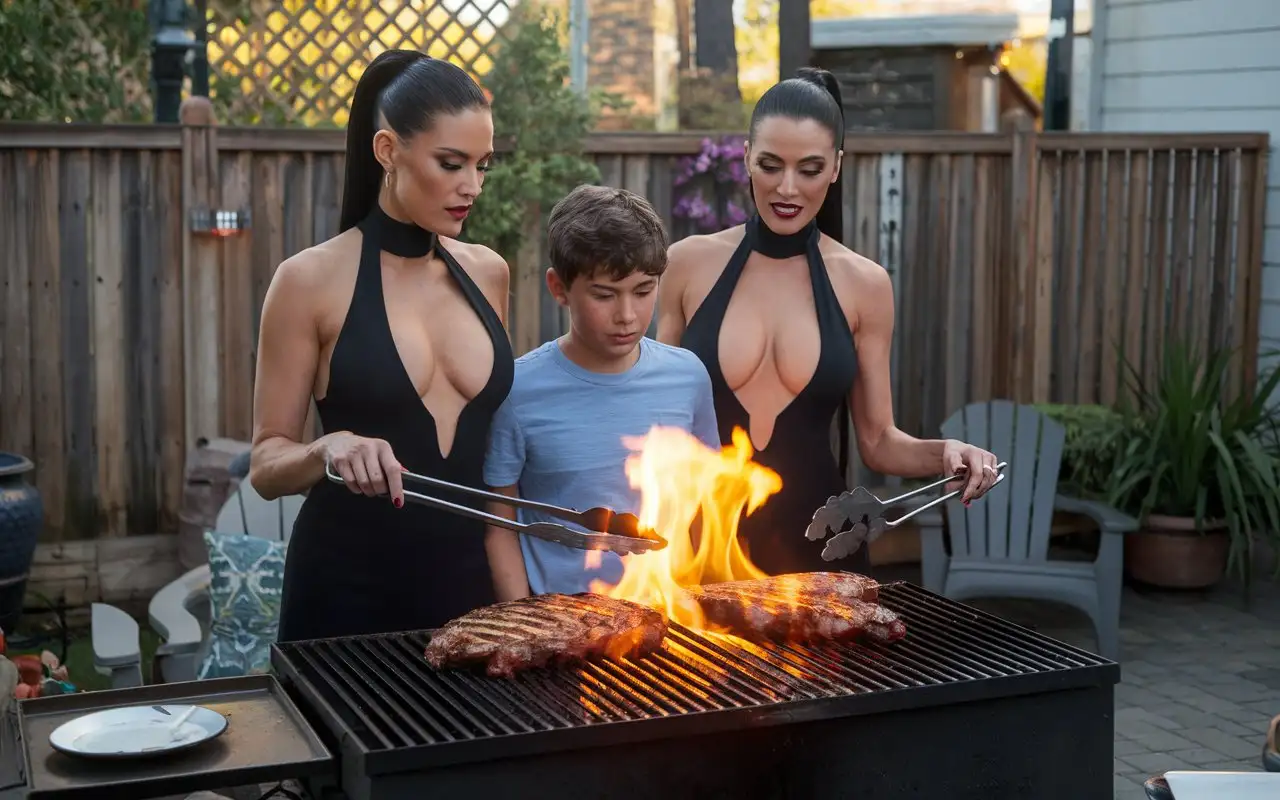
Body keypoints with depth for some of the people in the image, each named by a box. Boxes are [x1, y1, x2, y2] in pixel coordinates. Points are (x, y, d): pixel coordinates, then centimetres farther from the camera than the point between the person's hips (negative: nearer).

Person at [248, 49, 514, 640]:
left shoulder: (487, 272, 4)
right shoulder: (312, 280, -9)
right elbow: (266, 464, -6)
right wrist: (329, 451, -27)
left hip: (467, 576, 4)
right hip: (350, 589, -4)